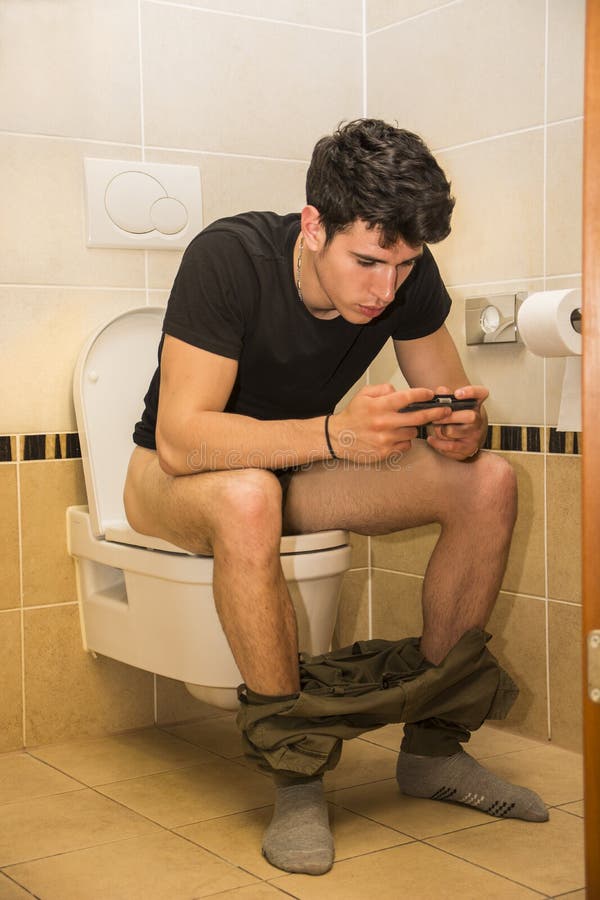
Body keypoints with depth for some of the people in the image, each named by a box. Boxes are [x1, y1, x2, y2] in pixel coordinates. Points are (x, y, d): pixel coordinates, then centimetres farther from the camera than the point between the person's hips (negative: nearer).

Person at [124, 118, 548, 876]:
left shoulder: (407, 275, -13)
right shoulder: (228, 258, -29)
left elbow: (451, 402, -6)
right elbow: (180, 439, -34)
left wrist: (461, 430, -31)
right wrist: (334, 434, -47)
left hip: (298, 469, 5)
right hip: (177, 481, -5)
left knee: (488, 482, -16)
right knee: (247, 498, -41)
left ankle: (432, 742, -6)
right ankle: (295, 771, -24)